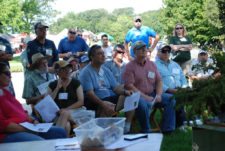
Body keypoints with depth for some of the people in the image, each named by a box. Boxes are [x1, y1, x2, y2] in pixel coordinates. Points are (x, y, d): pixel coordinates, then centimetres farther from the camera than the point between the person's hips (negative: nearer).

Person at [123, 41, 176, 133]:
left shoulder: (152, 64, 15)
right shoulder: (130, 66, -3)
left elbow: (159, 81, 14)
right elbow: (129, 86, -12)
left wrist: (158, 95, -5)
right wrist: (146, 97, -18)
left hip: (152, 94, 6)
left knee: (171, 99, -12)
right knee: (143, 104, -38)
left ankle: (167, 129, -8)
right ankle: (146, 131, -19)